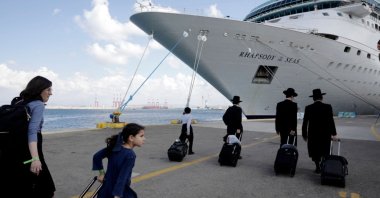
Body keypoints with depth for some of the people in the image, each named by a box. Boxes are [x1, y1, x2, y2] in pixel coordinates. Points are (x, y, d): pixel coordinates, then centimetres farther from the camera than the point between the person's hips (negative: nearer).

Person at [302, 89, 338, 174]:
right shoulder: (328, 107, -7)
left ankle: (318, 167, 15)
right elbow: (331, 121, -9)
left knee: (315, 152, 13)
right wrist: (333, 134, -1)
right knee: (325, 152, 16)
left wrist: (304, 134, 6)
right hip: (325, 134, 0)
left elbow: (305, 123, -2)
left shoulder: (308, 108, -4)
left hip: (313, 134, 0)